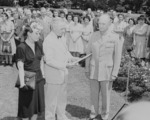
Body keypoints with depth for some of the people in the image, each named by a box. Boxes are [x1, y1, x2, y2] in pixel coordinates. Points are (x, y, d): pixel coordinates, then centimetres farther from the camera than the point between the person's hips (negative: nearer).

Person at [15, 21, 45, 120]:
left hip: (39, 78, 6)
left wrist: (43, 75, 13)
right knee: (27, 107, 6)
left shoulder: (39, 44, 3)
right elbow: (20, 67, -18)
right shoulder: (21, 48, -16)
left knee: (37, 105, 15)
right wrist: (22, 83, -21)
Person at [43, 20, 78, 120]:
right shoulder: (48, 40, -19)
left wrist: (71, 58, -1)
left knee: (62, 97, 20)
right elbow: (49, 60, -22)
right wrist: (64, 65, -26)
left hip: (63, 73, 8)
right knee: (51, 99, 6)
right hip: (53, 74, -8)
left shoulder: (61, 38, 7)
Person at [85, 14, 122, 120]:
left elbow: (117, 56, -9)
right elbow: (89, 53, 4)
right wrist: (87, 69, 4)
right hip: (94, 70, 3)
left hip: (107, 70, -3)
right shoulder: (94, 36, -2)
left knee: (106, 95, 8)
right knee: (94, 94, 11)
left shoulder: (115, 37, -11)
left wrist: (115, 74, -13)